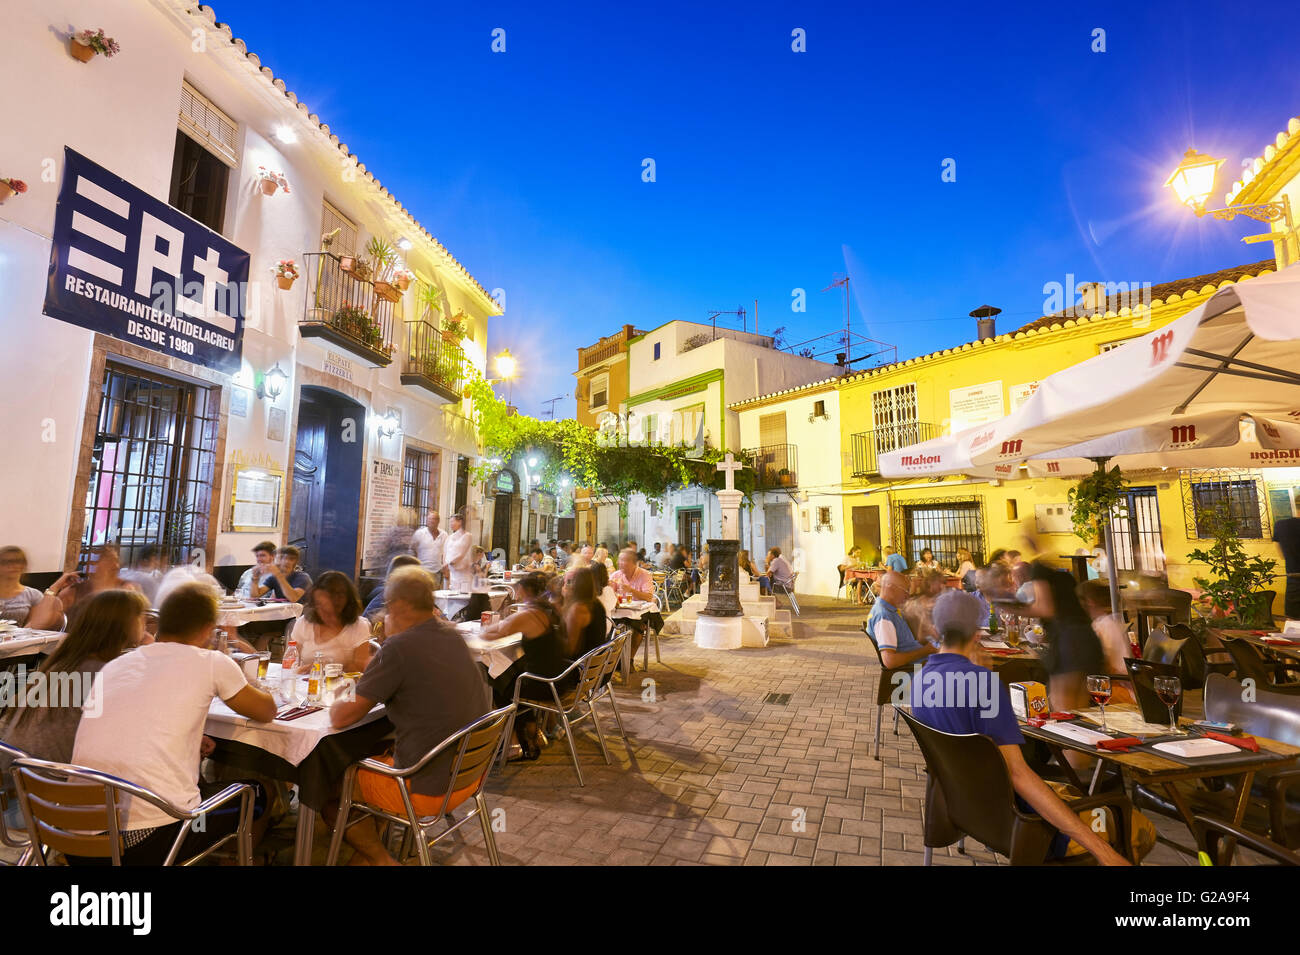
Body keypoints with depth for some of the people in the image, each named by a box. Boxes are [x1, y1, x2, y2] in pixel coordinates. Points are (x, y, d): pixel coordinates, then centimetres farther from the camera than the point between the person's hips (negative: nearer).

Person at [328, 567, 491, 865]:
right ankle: (370, 850, 34)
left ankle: (378, 858, 24)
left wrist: (339, 704, 6)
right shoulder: (453, 637, 0)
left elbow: (340, 718, -15)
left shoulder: (399, 648, -23)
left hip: (428, 790, -7)